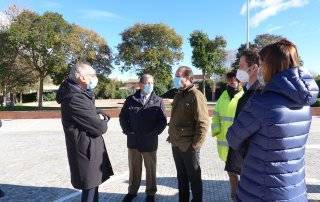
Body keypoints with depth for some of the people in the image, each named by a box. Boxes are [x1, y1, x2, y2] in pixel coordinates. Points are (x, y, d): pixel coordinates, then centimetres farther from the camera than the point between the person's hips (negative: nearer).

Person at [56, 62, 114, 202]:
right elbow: (100, 127, -25)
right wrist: (103, 122, -2)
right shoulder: (75, 98, -25)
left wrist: (101, 116, -8)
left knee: (93, 185, 24)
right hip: (87, 151, -10)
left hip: (90, 149, 10)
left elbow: (93, 113, 15)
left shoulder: (82, 94, 9)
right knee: (90, 190, 4)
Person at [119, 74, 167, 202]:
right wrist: (127, 130, -4)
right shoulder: (131, 100, 2)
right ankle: (132, 191, 34)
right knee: (134, 168, 16)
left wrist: (154, 133, -12)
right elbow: (122, 117, 7)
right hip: (133, 141, 1)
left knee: (151, 169, 13)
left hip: (150, 142, -1)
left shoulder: (158, 101, -1)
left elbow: (163, 121, -3)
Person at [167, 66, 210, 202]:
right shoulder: (178, 96, 11)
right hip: (176, 145, 8)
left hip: (189, 146, -8)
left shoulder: (196, 96, -15)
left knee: (194, 177, 9)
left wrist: (195, 144, -19)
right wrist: (171, 136, 14)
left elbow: (203, 123, -19)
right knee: (181, 176, 20)